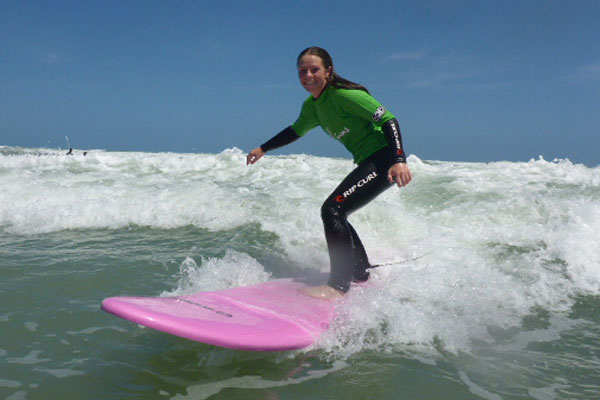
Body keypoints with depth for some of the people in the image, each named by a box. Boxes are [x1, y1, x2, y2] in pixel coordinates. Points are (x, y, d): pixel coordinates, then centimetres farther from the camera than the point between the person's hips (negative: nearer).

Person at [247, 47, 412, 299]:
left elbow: (389, 120, -21)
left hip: (383, 160, -9)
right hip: (367, 163, 9)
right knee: (335, 216, 14)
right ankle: (363, 275, 28)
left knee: (332, 210, -20)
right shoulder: (311, 106, 8)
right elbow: (295, 131, 28)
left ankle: (339, 287, -17)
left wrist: (399, 161, -32)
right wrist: (263, 149, 31)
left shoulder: (344, 95, -18)